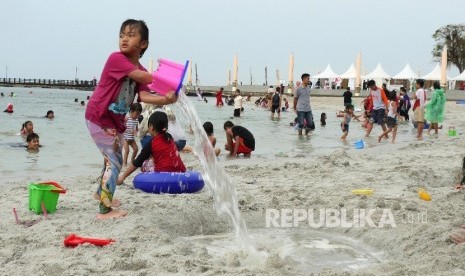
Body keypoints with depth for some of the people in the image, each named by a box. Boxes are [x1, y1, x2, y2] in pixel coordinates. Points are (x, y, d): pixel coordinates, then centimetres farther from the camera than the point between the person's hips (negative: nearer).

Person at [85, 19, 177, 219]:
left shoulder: (140, 71, 3)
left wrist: (166, 99, -31)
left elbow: (144, 96, -15)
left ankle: (102, 193, 48)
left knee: (114, 159, 24)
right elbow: (144, 78, -31)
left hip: (115, 121, 9)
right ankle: (105, 210, -3)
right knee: (114, 161, -10)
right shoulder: (116, 58, -21)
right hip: (99, 118, -9)